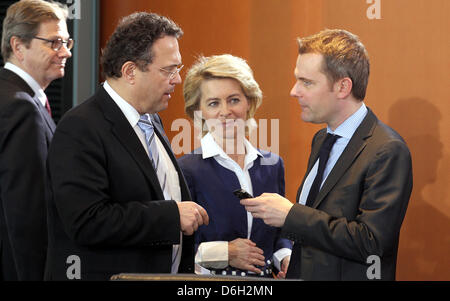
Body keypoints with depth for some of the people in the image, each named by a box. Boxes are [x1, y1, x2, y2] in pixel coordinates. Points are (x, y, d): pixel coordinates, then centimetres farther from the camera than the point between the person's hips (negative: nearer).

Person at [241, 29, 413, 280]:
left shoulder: (388, 151, -19)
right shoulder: (321, 140, 9)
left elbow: (371, 243, -26)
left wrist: (290, 215, -22)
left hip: (347, 278, -8)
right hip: (301, 274, 8)